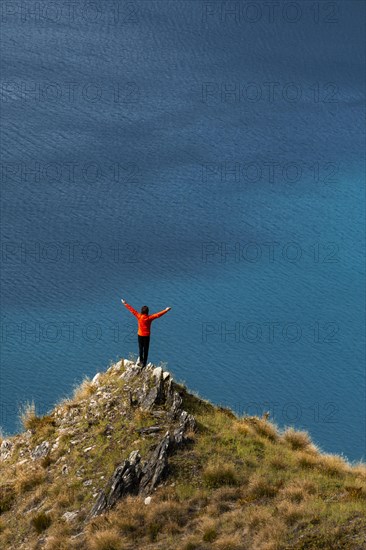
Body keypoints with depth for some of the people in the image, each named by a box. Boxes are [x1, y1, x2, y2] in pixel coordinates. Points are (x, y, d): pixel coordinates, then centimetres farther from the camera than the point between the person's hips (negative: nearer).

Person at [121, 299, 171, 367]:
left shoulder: (139, 316, -13)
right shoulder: (150, 318, -16)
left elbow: (132, 310, -5)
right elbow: (158, 315, -12)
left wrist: (125, 304, 3)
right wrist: (166, 310, -4)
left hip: (140, 335, 1)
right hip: (147, 336, -1)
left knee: (140, 348, 16)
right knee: (146, 349, 7)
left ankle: (141, 360, 4)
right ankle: (144, 363, 9)